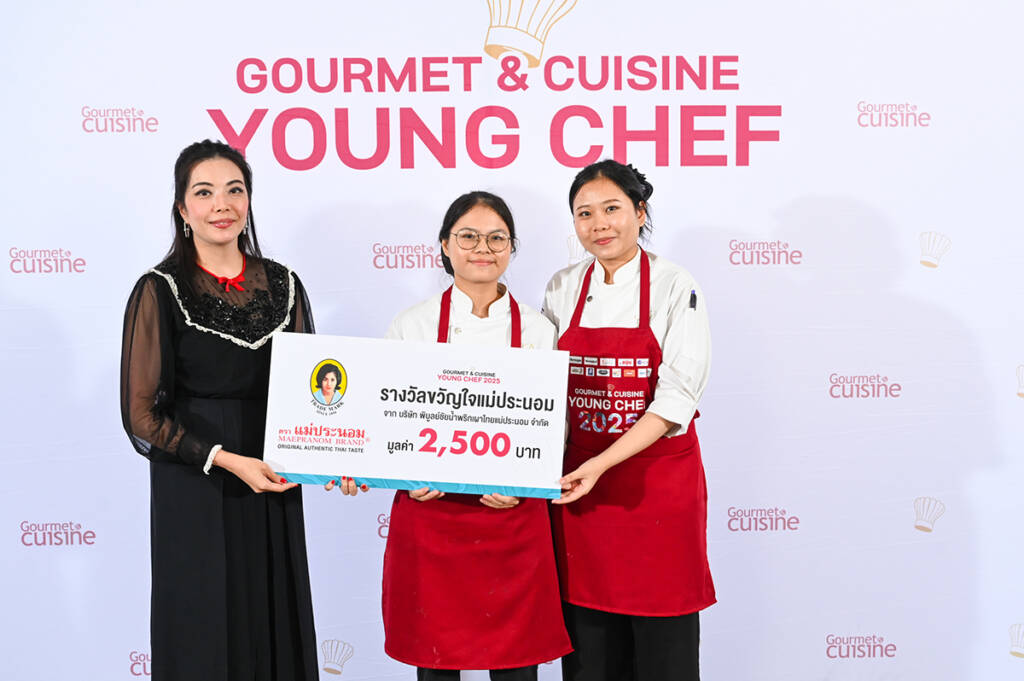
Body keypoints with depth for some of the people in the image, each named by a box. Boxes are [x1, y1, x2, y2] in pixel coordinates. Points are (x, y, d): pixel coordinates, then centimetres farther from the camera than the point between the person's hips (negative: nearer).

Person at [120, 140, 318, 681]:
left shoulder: (282, 285, 4)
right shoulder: (160, 291, -7)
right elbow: (141, 414, -9)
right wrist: (227, 460, -17)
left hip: (273, 495, 4)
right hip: (194, 494, -3)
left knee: (275, 626, 12)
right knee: (204, 635, 6)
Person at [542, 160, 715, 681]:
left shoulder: (676, 288, -7)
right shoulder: (562, 290, 5)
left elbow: (677, 397, -14)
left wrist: (599, 465, -22)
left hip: (658, 476, -3)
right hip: (578, 483, 3)